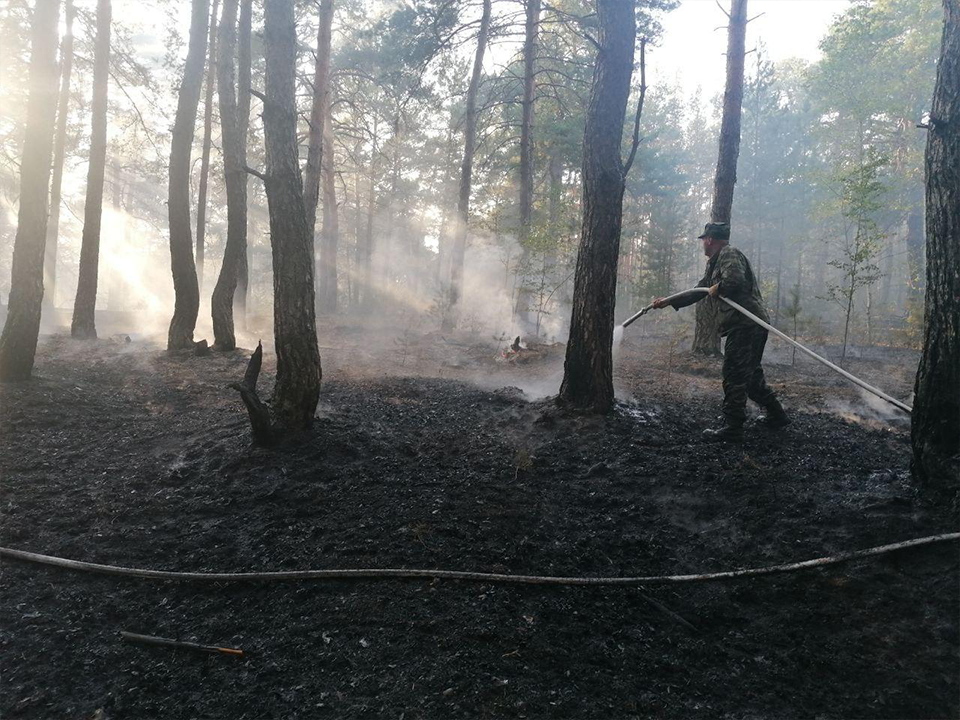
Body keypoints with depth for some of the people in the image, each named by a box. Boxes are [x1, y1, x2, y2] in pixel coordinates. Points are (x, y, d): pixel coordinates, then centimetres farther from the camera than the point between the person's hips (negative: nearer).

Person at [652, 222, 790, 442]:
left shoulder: (729, 254, -7)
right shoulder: (715, 262, 24)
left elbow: (734, 280, -27)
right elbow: (699, 291, 29)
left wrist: (717, 288, -8)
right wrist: (668, 302, 27)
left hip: (745, 325, -10)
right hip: (754, 325, 10)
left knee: (734, 376, -7)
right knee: (751, 374, 18)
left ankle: (732, 428, -3)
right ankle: (776, 415, 27)